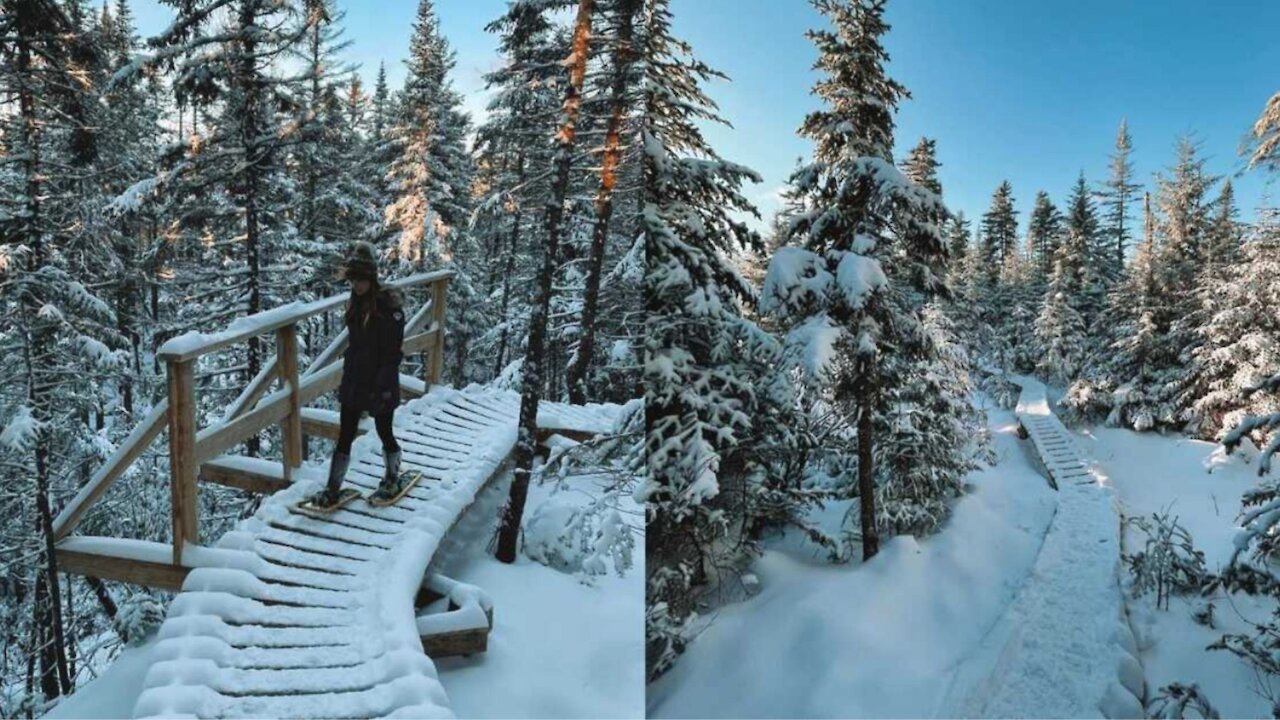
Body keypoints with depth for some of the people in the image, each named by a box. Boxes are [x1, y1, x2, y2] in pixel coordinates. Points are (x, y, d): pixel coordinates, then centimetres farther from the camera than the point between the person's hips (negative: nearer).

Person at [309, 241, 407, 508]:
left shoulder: (389, 304, -15)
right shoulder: (355, 303, 6)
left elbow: (392, 352, -17)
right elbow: (352, 344, 15)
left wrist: (383, 386, -21)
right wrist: (346, 378, 15)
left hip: (380, 384, -6)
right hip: (354, 381, 6)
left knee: (384, 432, 10)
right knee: (344, 436, 6)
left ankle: (392, 478, 33)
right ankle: (333, 489, 12)